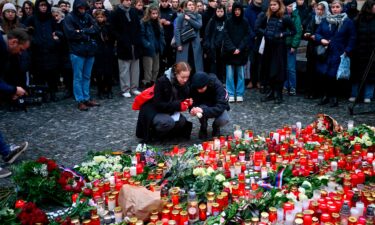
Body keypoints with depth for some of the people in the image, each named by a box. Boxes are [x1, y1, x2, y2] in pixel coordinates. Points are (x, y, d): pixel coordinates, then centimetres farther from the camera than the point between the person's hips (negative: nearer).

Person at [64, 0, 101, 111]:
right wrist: (88, 33, -8)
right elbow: (70, 34, -15)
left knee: (87, 76, 11)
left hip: (89, 51, 5)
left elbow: (96, 29, 0)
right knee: (78, 77, 1)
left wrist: (82, 31, -12)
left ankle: (87, 99, 19)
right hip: (77, 52, -5)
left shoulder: (88, 16, 9)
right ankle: (80, 101, 5)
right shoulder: (69, 17, -5)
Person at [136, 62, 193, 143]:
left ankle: (162, 133, 5)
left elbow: (182, 99, 1)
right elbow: (158, 104, -27)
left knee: (182, 121, -18)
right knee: (168, 122, -33)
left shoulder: (184, 84, -8)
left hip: (169, 111, 7)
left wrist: (187, 103, -24)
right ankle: (152, 133, -4)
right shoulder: (162, 81, -26)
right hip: (153, 111, -7)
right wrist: (178, 105, -35)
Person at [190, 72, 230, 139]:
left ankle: (216, 127, 4)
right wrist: (193, 109, -39)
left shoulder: (217, 85, -31)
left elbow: (220, 107, -37)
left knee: (224, 119, -34)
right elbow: (193, 103, -14)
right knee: (202, 107, -34)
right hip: (203, 106, 2)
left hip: (218, 109, -2)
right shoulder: (193, 87, -23)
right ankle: (203, 128, -2)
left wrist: (203, 111, -51)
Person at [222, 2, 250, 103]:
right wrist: (232, 49, -12)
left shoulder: (245, 22, 5)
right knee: (230, 74, -2)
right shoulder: (228, 22, 3)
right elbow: (226, 37, -2)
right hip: (229, 52, -1)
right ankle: (231, 94, 4)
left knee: (241, 74, 2)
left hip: (241, 52, 1)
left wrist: (239, 49, -10)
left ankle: (240, 94, 10)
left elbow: (247, 36, 2)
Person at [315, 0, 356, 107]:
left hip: (338, 54, -3)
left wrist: (347, 51, -7)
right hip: (325, 53, 3)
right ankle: (326, 95, 17)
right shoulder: (325, 20, 8)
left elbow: (352, 38, 1)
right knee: (324, 74, 0)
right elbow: (317, 33, 12)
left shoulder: (348, 22, 0)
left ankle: (334, 97, 10)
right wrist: (321, 39, -9)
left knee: (334, 76, -6)